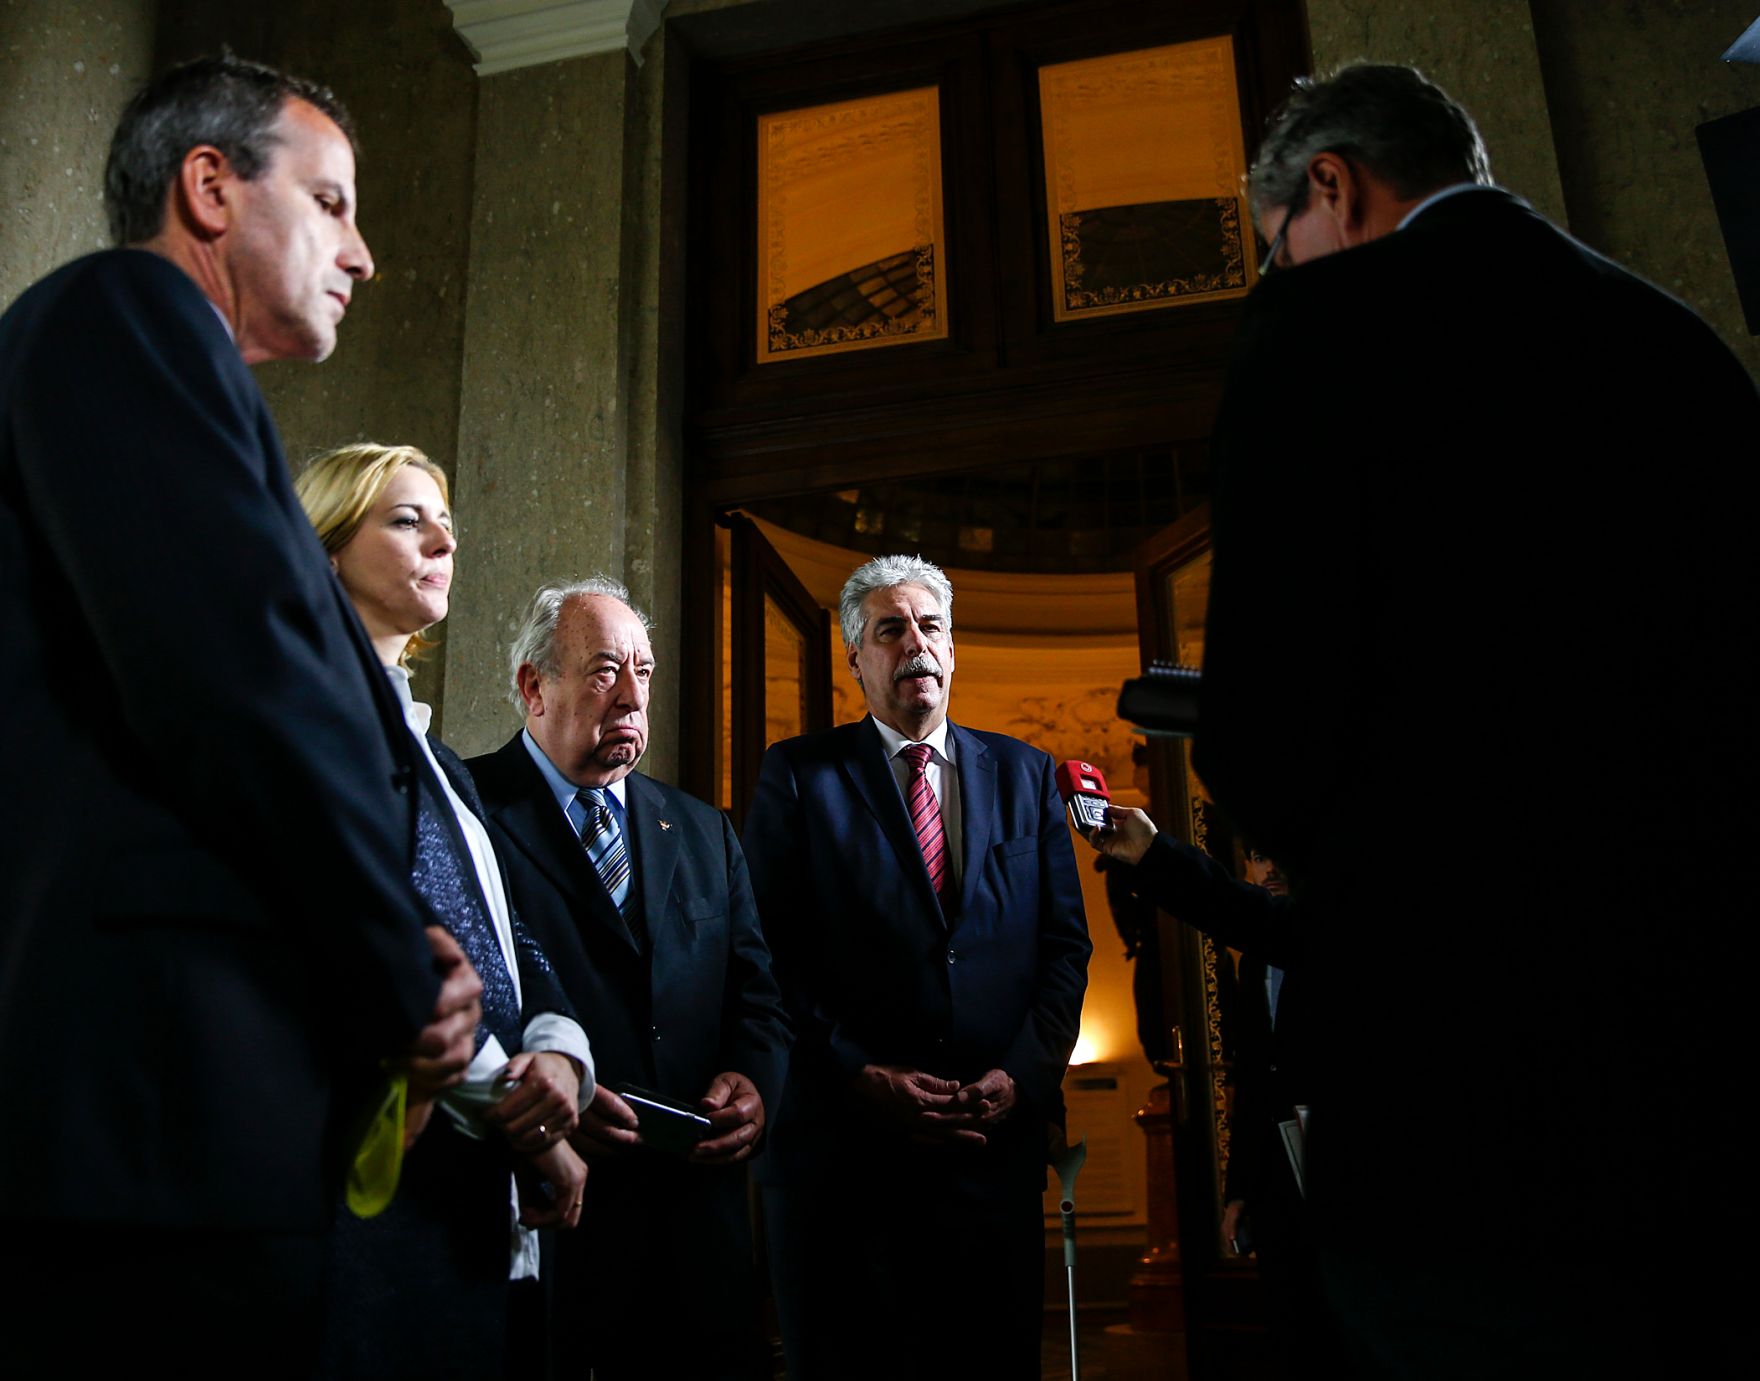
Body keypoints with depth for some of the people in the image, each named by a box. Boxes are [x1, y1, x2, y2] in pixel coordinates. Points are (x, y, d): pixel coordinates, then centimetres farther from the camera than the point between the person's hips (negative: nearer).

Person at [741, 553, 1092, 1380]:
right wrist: (858, 1076, -13)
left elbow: (1065, 941, 8)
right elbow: (773, 952, -4)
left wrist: (1025, 1070, -6)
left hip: (996, 1147, 3)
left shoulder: (1024, 774, 11)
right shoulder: (798, 774, 3)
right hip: (844, 1148, -2)